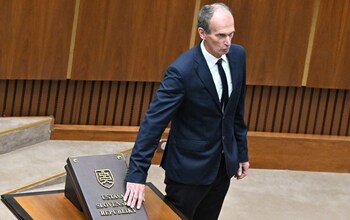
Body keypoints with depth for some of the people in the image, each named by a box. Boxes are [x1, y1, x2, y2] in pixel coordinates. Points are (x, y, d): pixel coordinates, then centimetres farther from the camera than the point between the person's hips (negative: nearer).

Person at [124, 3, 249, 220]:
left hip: (224, 164, 6)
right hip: (189, 167, -6)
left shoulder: (237, 55, -4)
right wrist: (137, 174, -29)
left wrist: (242, 152, 13)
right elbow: (153, 122, -25)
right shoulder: (182, 71, -24)